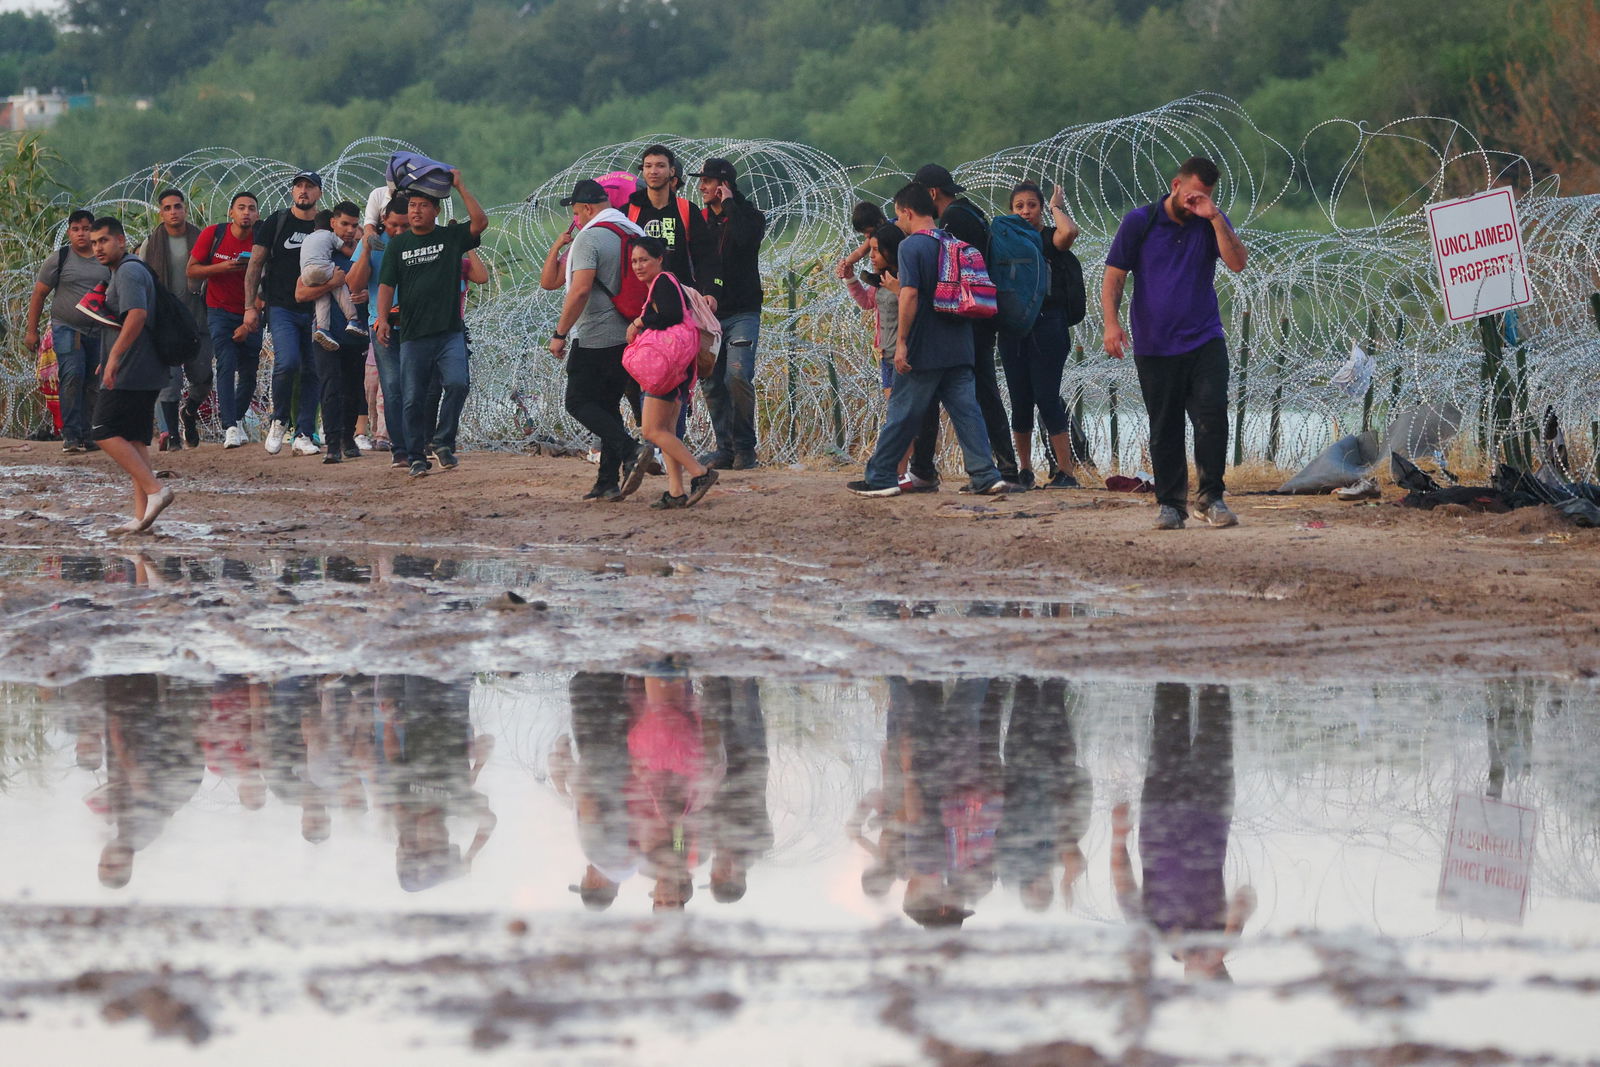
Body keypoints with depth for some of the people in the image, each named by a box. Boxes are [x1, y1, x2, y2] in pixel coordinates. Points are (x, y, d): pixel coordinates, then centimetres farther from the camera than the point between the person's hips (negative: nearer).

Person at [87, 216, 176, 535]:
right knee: (134, 440, 8)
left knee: (104, 433, -11)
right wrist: (110, 361, 29)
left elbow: (137, 315, -26)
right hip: (145, 374, 11)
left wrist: (114, 357, -30)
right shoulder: (119, 272, 22)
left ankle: (154, 489, -18)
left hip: (130, 373, -11)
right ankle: (141, 515, 4)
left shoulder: (129, 272, -11)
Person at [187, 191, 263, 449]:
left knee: (249, 372, 4)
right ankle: (230, 427, -23)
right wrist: (221, 268, -19)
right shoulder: (213, 234, -6)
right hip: (220, 312, -1)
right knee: (227, 363, -18)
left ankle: (237, 417, 31)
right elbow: (192, 270, -1)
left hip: (249, 316, 1)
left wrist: (250, 323, -13)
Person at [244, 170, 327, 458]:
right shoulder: (276, 223, 3)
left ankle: (304, 436, 6)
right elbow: (255, 264, 5)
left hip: (314, 311, 3)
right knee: (288, 362, -21)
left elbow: (338, 267, 18)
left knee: (311, 372, 1)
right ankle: (279, 421, 1)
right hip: (281, 308, -3)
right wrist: (250, 306, -1)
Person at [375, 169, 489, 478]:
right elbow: (387, 284, 7)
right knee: (413, 399, 1)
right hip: (413, 336, 1)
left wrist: (460, 188, -10)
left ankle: (443, 443, -5)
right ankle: (416, 457, 11)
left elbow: (480, 223, -9)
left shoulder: (451, 237, 7)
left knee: (458, 383, -20)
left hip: (450, 333, -1)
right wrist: (382, 319, -8)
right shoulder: (398, 245, 11)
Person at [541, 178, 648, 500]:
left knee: (579, 402, 0)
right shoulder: (637, 234, 12)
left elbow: (580, 290, -21)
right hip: (629, 337, 8)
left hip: (594, 338, -8)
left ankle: (629, 450, -20)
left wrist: (560, 333, -17)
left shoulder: (590, 237, -13)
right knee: (608, 406, 13)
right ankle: (608, 482, 7)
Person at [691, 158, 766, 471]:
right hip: (708, 313, 5)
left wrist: (728, 204, -12)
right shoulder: (701, 220, 14)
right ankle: (725, 448, 9)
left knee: (738, 377, -17)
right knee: (711, 383, 2)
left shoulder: (749, 216, 0)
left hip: (742, 313, -5)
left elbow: (745, 239, -23)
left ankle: (744, 448, -8)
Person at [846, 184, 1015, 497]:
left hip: (924, 350, -6)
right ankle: (985, 476, -4)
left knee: (902, 414, 2)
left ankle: (881, 478, 8)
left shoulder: (911, 246, -10)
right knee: (967, 412, 4)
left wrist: (901, 342, -18)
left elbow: (910, 294, -19)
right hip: (959, 347, 6)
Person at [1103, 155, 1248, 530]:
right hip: (1155, 346, -1)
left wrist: (1214, 218, -15)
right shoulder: (1139, 222, 3)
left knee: (1212, 415, -14)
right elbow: (1113, 277, 1)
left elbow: (1237, 263, -7)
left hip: (1205, 341, 1)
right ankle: (1171, 503, 11)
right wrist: (1112, 323, -12)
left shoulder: (1212, 222, 8)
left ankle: (1211, 496, -6)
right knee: (1164, 430, 2)